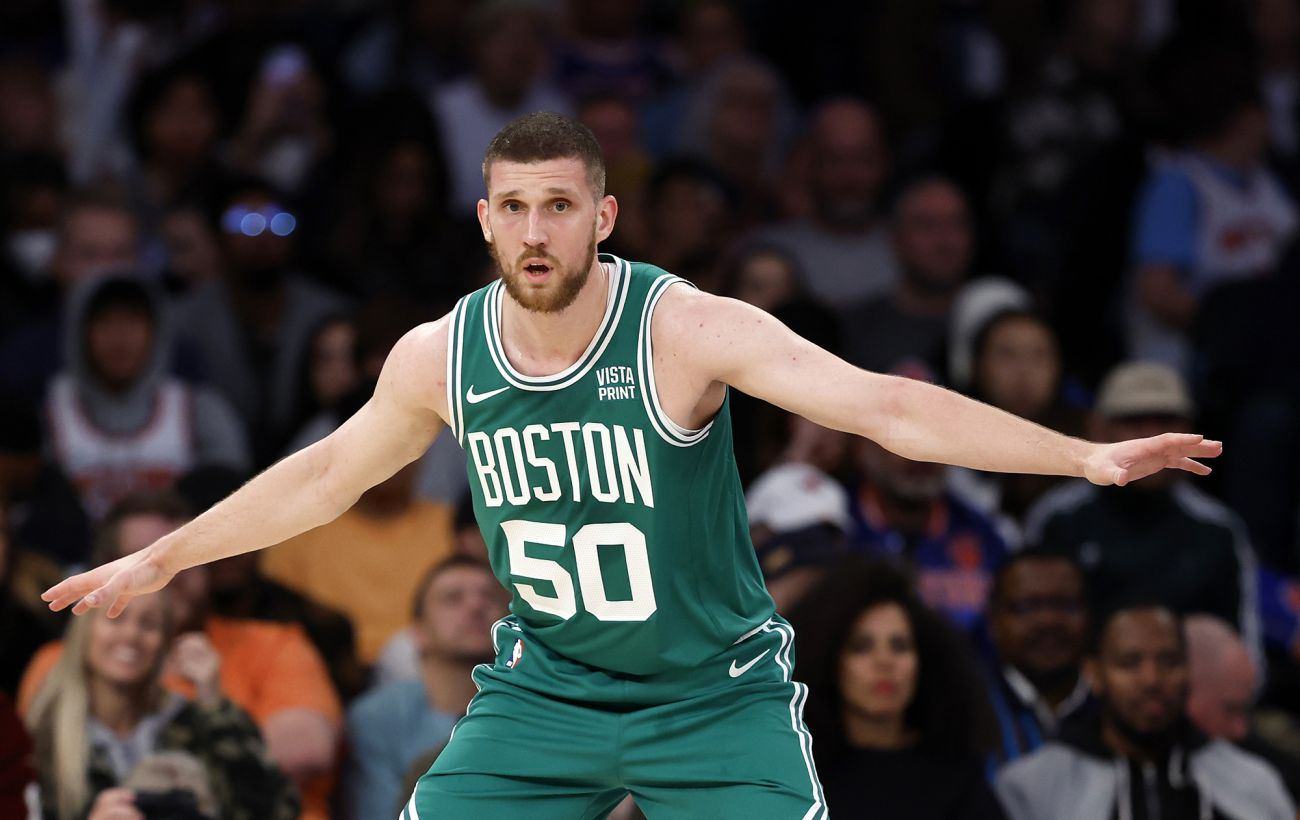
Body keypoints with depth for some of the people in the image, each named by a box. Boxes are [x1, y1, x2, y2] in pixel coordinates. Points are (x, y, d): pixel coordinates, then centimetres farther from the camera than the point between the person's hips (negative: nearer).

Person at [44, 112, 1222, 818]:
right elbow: (329, 474, 13)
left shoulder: (686, 330, -20)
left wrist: (1086, 458, -34)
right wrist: (164, 558, 20)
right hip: (542, 689, 3)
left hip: (717, 694, -3)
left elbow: (883, 405, -25)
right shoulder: (440, 357, -6)